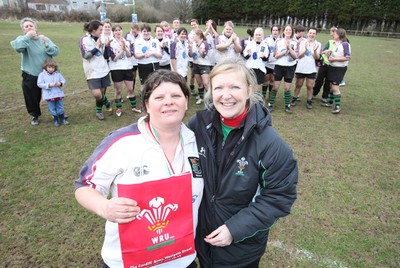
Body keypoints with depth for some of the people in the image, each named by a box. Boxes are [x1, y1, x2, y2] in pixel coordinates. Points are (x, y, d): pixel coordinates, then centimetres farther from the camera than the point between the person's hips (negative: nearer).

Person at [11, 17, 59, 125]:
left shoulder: (45, 39, 3)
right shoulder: (22, 39, -5)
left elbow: (56, 51, -8)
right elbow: (17, 47, -27)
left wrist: (46, 45, -22)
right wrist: (27, 36, -24)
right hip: (30, 76, -1)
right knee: (32, 98, 10)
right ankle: (34, 115, 31)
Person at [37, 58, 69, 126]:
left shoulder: (58, 74, 3)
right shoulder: (42, 75, -4)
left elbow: (63, 81, 7)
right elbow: (39, 84, -10)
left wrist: (60, 83, -16)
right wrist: (49, 85, -22)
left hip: (58, 94, 2)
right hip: (49, 96, -2)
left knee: (60, 108, 12)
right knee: (52, 109, 7)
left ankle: (63, 119, 23)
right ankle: (56, 120, 20)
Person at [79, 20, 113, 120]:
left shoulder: (100, 39, 9)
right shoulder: (85, 40, -6)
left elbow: (106, 56, 9)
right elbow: (85, 55, -17)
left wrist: (106, 46, -5)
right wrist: (97, 47, -14)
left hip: (103, 70, 5)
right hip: (93, 72, -5)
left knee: (102, 92, 8)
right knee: (97, 94, -16)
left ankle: (99, 111, 27)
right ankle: (107, 103, 14)